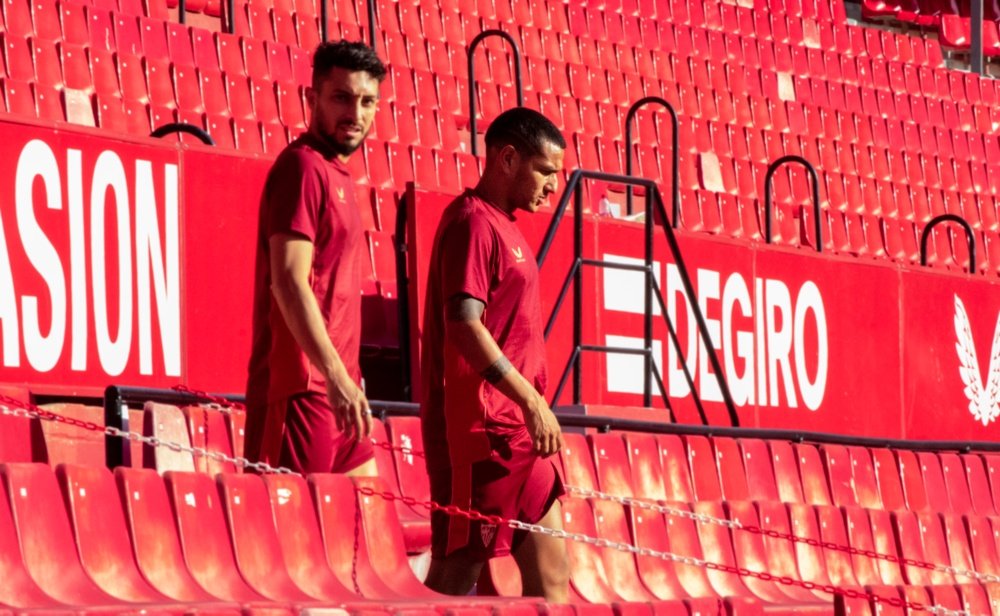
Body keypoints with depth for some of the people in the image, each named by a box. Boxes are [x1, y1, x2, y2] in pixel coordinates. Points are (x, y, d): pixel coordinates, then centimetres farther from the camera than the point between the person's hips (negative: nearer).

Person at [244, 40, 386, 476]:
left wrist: (345, 377, 17)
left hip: (335, 389, 10)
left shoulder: (337, 174, 20)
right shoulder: (303, 167, -10)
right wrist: (336, 377, -26)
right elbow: (288, 281, -20)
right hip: (302, 387, -10)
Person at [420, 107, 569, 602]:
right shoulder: (474, 222, -11)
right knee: (457, 572, -8)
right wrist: (531, 400, -23)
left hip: (513, 430, 10)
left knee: (549, 574, 8)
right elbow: (463, 323, -21)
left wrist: (532, 403, 16)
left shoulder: (502, 224, 19)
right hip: (483, 429, -10)